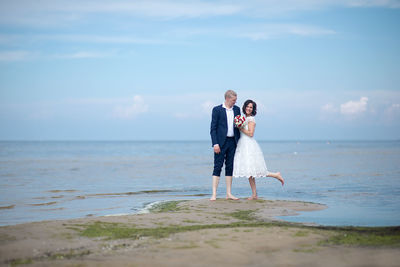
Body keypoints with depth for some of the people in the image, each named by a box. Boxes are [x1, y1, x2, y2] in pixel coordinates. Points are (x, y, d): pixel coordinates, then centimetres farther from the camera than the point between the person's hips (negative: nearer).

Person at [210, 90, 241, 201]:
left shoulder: (236, 109, 11)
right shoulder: (217, 110, -3)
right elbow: (213, 128, -6)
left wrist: (238, 142, 10)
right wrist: (215, 143, -15)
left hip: (232, 142, 5)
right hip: (221, 142, -5)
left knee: (230, 167, 7)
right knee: (217, 167, -5)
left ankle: (229, 193, 12)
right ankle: (214, 194, -5)